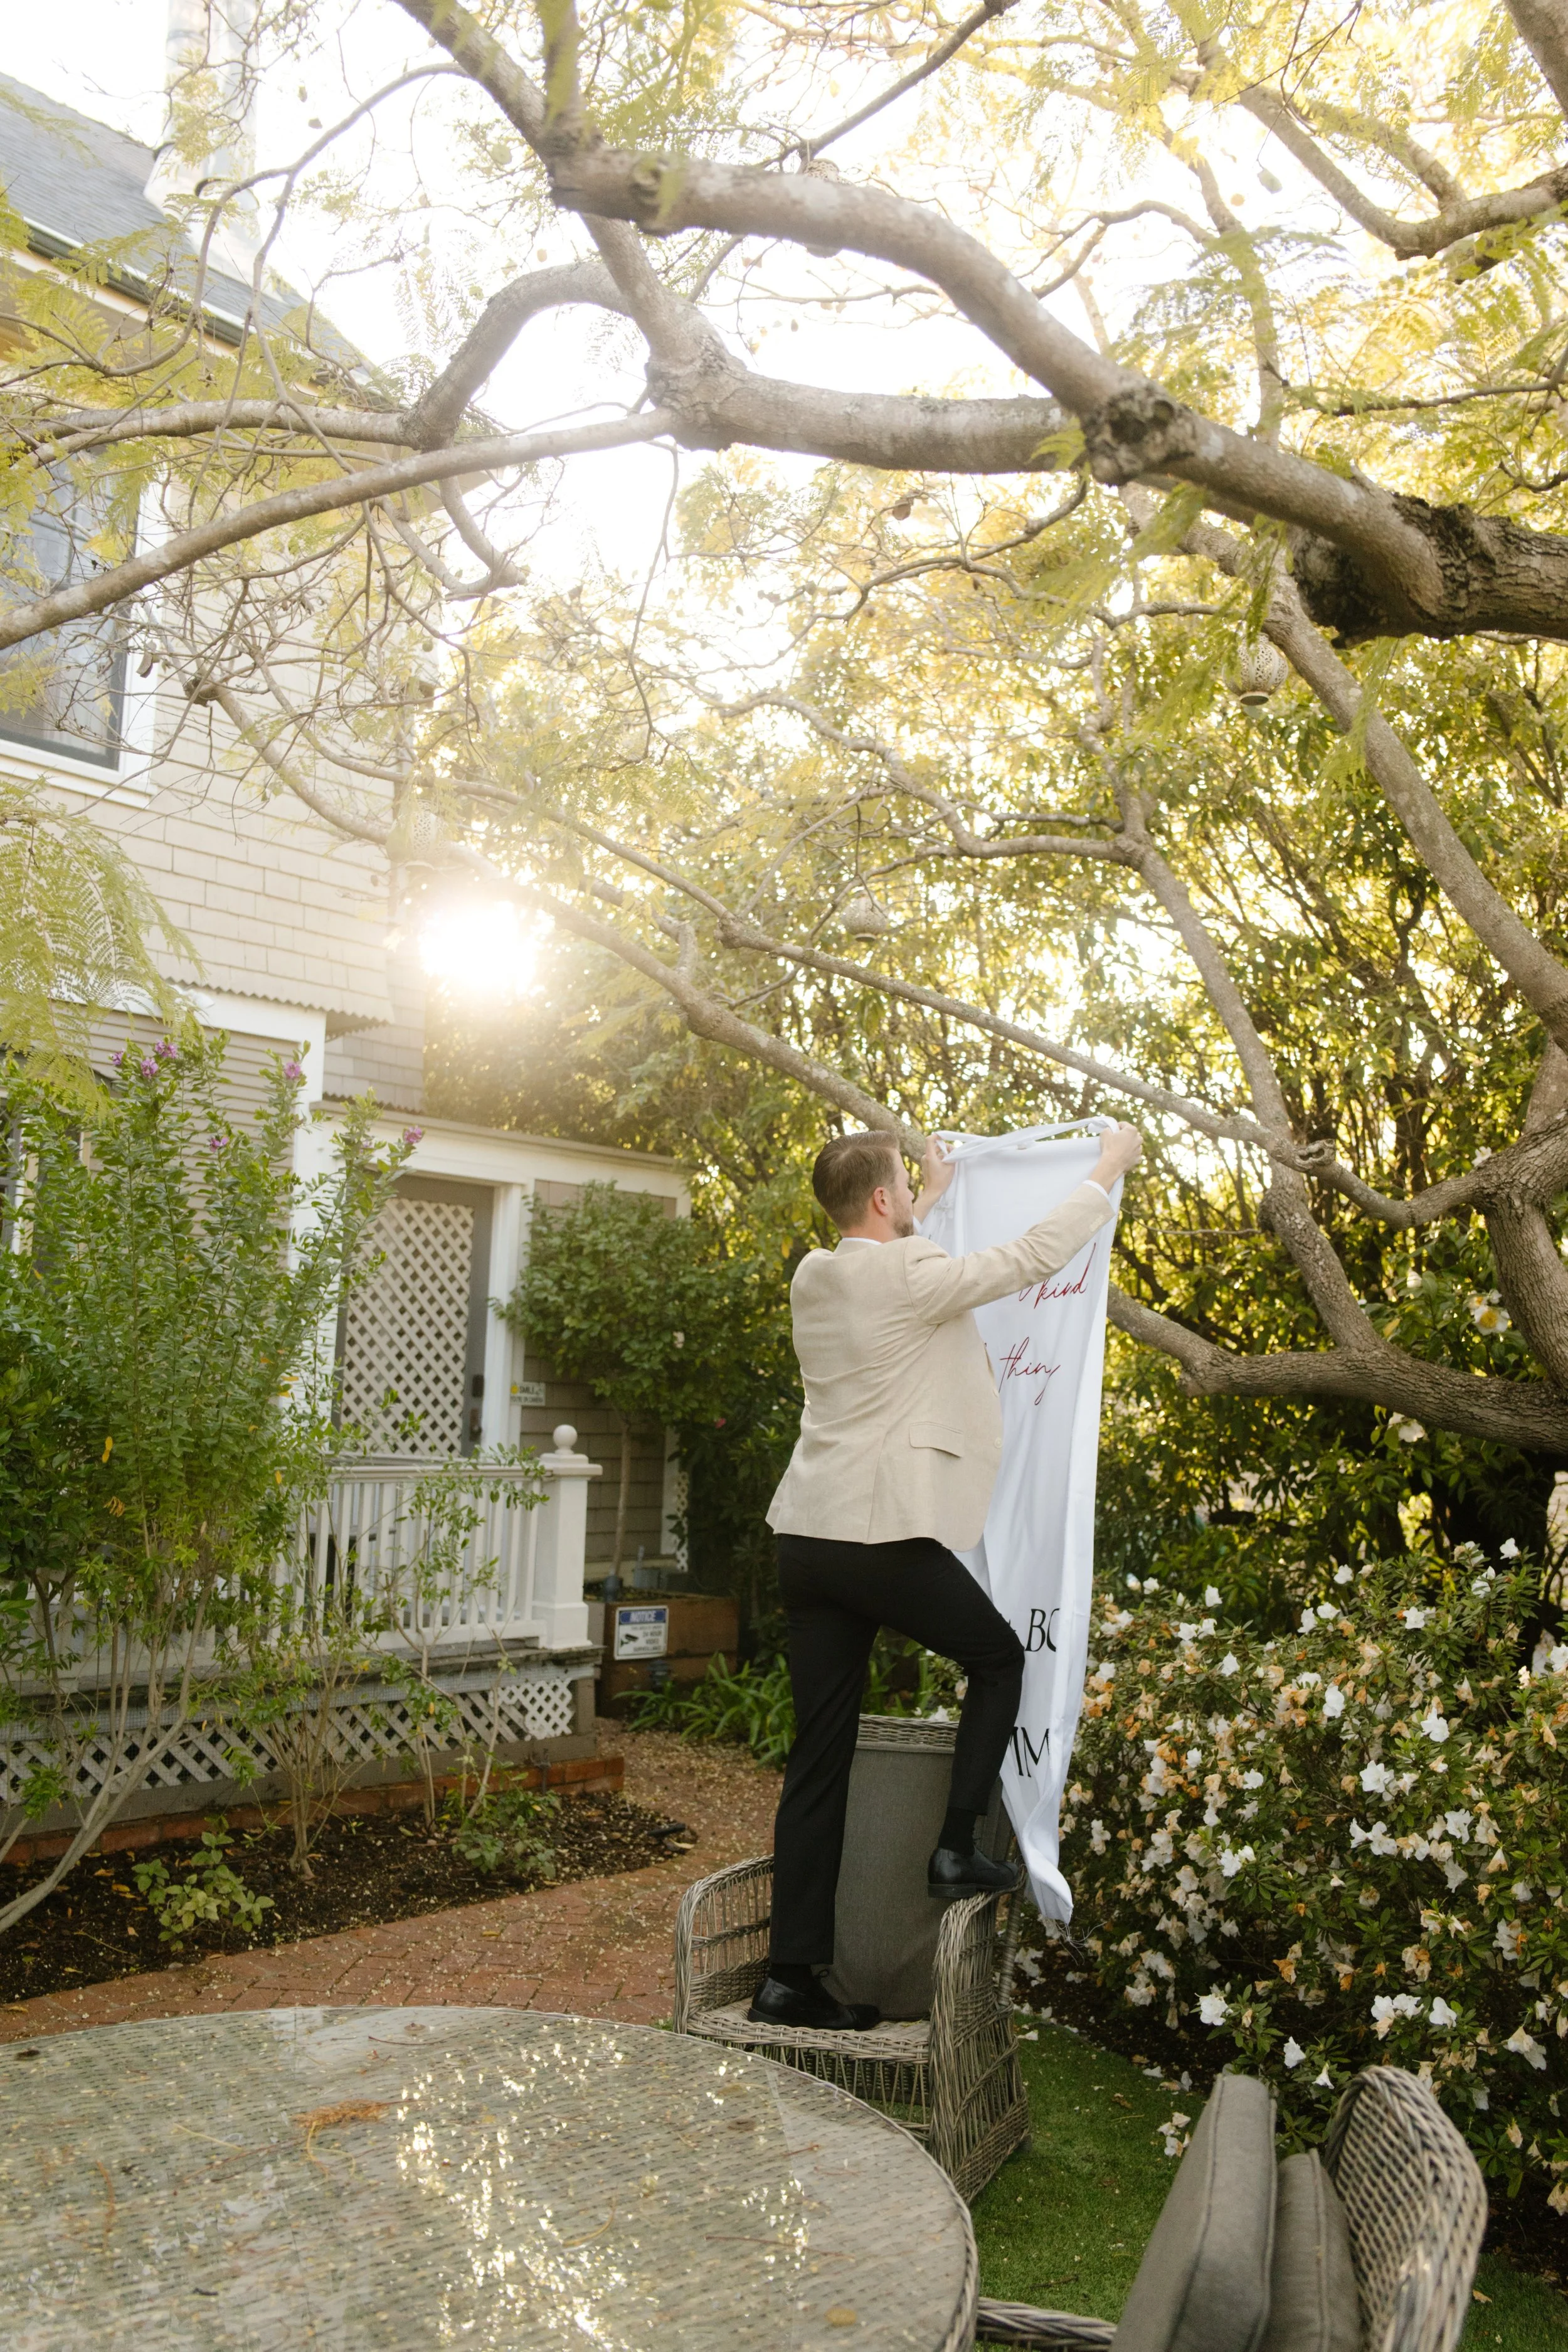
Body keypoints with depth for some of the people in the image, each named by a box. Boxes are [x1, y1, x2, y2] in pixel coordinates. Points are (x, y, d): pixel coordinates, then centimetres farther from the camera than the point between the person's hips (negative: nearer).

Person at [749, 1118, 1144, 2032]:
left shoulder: (815, 1278, 10)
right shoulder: (909, 1275, -12)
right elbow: (1036, 1254, -5)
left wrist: (934, 1199, 45)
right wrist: (1110, 1168, 9)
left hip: (808, 1537, 7)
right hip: (884, 1535, -7)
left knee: (820, 1757, 10)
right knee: (1000, 1656, 20)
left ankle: (792, 1975, 14)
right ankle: (958, 1848, 17)